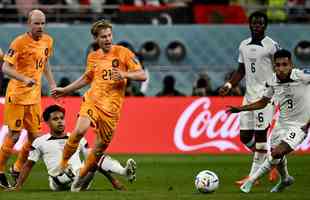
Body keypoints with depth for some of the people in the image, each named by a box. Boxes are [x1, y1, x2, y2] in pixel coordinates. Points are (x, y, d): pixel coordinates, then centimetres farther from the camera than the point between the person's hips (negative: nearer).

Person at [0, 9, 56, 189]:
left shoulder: (48, 41, 6)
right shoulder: (19, 42, -15)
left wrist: (52, 83, 14)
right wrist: (24, 79, -30)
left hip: (35, 96, 7)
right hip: (17, 95, -7)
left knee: (35, 136, 7)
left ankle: (18, 169, 24)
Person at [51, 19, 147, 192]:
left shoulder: (123, 53, 0)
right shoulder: (92, 57, 12)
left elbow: (142, 75, -3)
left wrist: (125, 74, -21)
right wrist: (64, 90, 31)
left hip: (111, 106, -2)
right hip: (92, 99, 2)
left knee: (101, 145, 3)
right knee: (79, 130, -26)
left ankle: (82, 177, 24)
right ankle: (63, 164, -7)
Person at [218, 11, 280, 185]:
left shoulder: (272, 46, -6)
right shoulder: (244, 45, 12)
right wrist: (229, 85, 5)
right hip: (249, 95, 7)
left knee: (260, 134, -9)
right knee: (245, 136, 5)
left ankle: (254, 176, -5)